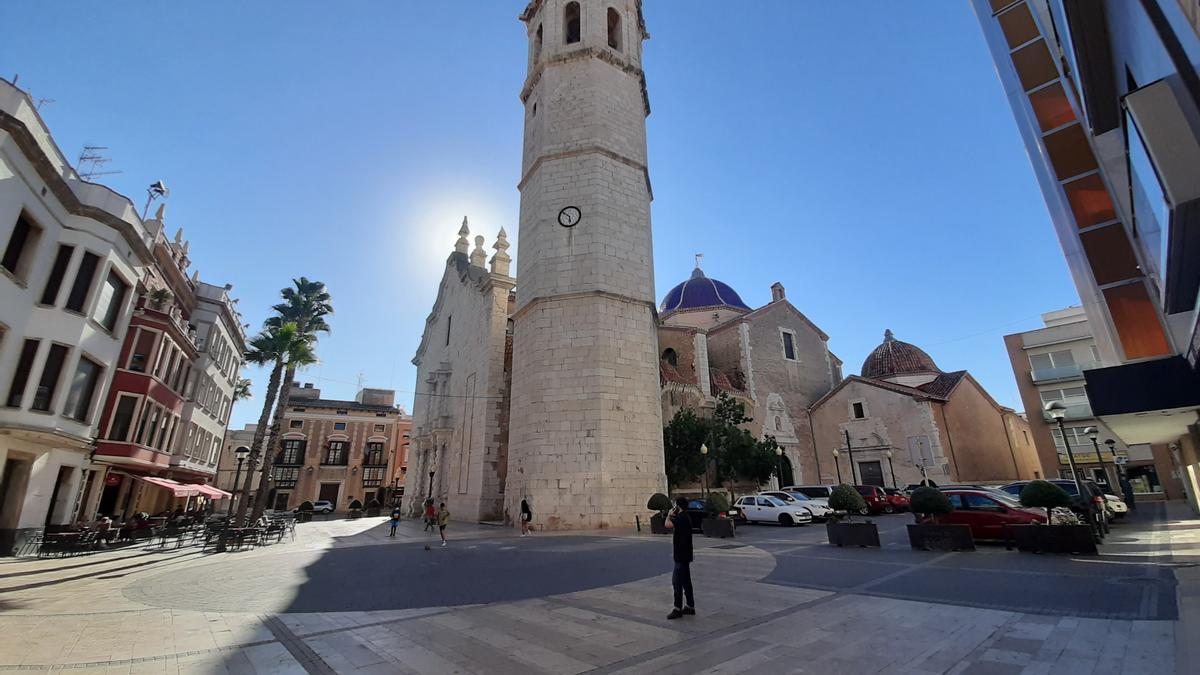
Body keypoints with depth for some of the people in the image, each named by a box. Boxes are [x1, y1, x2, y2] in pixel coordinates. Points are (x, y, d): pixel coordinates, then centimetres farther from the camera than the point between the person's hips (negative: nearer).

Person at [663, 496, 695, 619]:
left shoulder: (681, 518, -21)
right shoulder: (684, 518, 11)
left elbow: (668, 525, -35)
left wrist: (669, 515, -16)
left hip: (681, 556, -10)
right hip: (683, 555, 10)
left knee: (676, 581, -5)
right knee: (685, 581, 16)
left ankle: (678, 609, 0)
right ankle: (690, 606, 23)